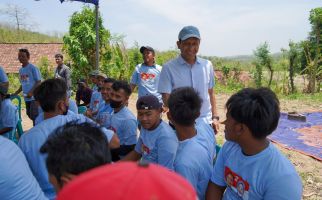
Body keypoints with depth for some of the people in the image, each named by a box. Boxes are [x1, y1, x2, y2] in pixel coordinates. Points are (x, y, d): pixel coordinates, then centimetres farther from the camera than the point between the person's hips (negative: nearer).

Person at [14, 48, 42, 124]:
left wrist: (31, 92, -20)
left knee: (34, 115, -9)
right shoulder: (21, 70, 13)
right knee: (29, 114, 13)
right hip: (27, 98, 8)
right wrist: (15, 93, 12)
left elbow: (38, 82, -11)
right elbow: (23, 84, 20)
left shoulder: (33, 68, -9)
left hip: (34, 96, -8)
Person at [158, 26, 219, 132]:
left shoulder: (207, 65, 3)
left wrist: (215, 117, 9)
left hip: (205, 122, 3)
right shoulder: (169, 68, -8)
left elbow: (210, 93, 12)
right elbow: (166, 99, -9)